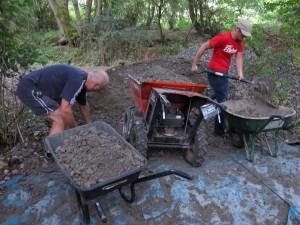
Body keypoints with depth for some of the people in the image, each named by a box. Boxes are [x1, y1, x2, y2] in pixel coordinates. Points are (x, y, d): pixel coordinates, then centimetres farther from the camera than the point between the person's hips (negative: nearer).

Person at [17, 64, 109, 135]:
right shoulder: (77, 79, -24)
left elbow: (84, 106, 22)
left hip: (33, 86, 10)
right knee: (60, 119, -14)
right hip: (28, 87, -10)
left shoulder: (81, 80, 8)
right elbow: (65, 109, -27)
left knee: (63, 116, 13)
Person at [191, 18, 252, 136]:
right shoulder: (223, 38, -20)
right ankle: (220, 129, 10)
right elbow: (204, 47, -18)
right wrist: (194, 64, -16)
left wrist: (240, 72, -20)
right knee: (223, 99, -3)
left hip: (224, 72, 8)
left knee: (219, 95, 24)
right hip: (214, 72, -8)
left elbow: (239, 56, -3)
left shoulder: (240, 42, 3)